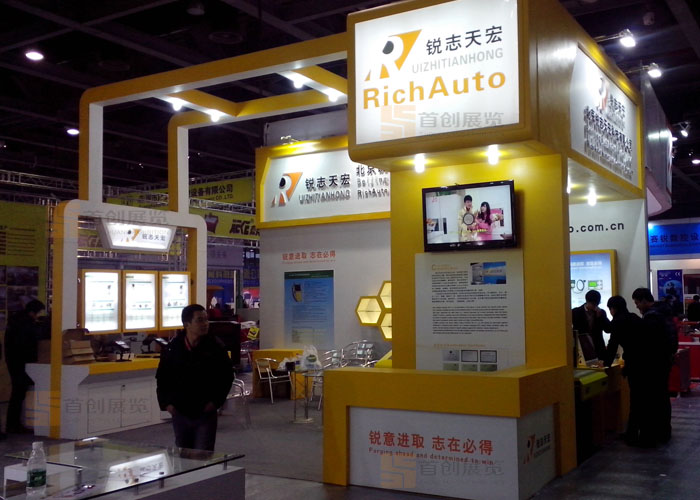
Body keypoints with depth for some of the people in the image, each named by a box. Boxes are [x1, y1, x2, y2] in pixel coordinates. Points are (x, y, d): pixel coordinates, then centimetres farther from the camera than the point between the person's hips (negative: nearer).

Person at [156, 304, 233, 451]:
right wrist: (166, 403, -2)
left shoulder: (215, 347, -7)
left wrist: (216, 401, -7)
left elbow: (227, 376, 1)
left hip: (205, 413, -2)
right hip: (180, 412, 2)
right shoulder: (173, 348, -3)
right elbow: (162, 378, 7)